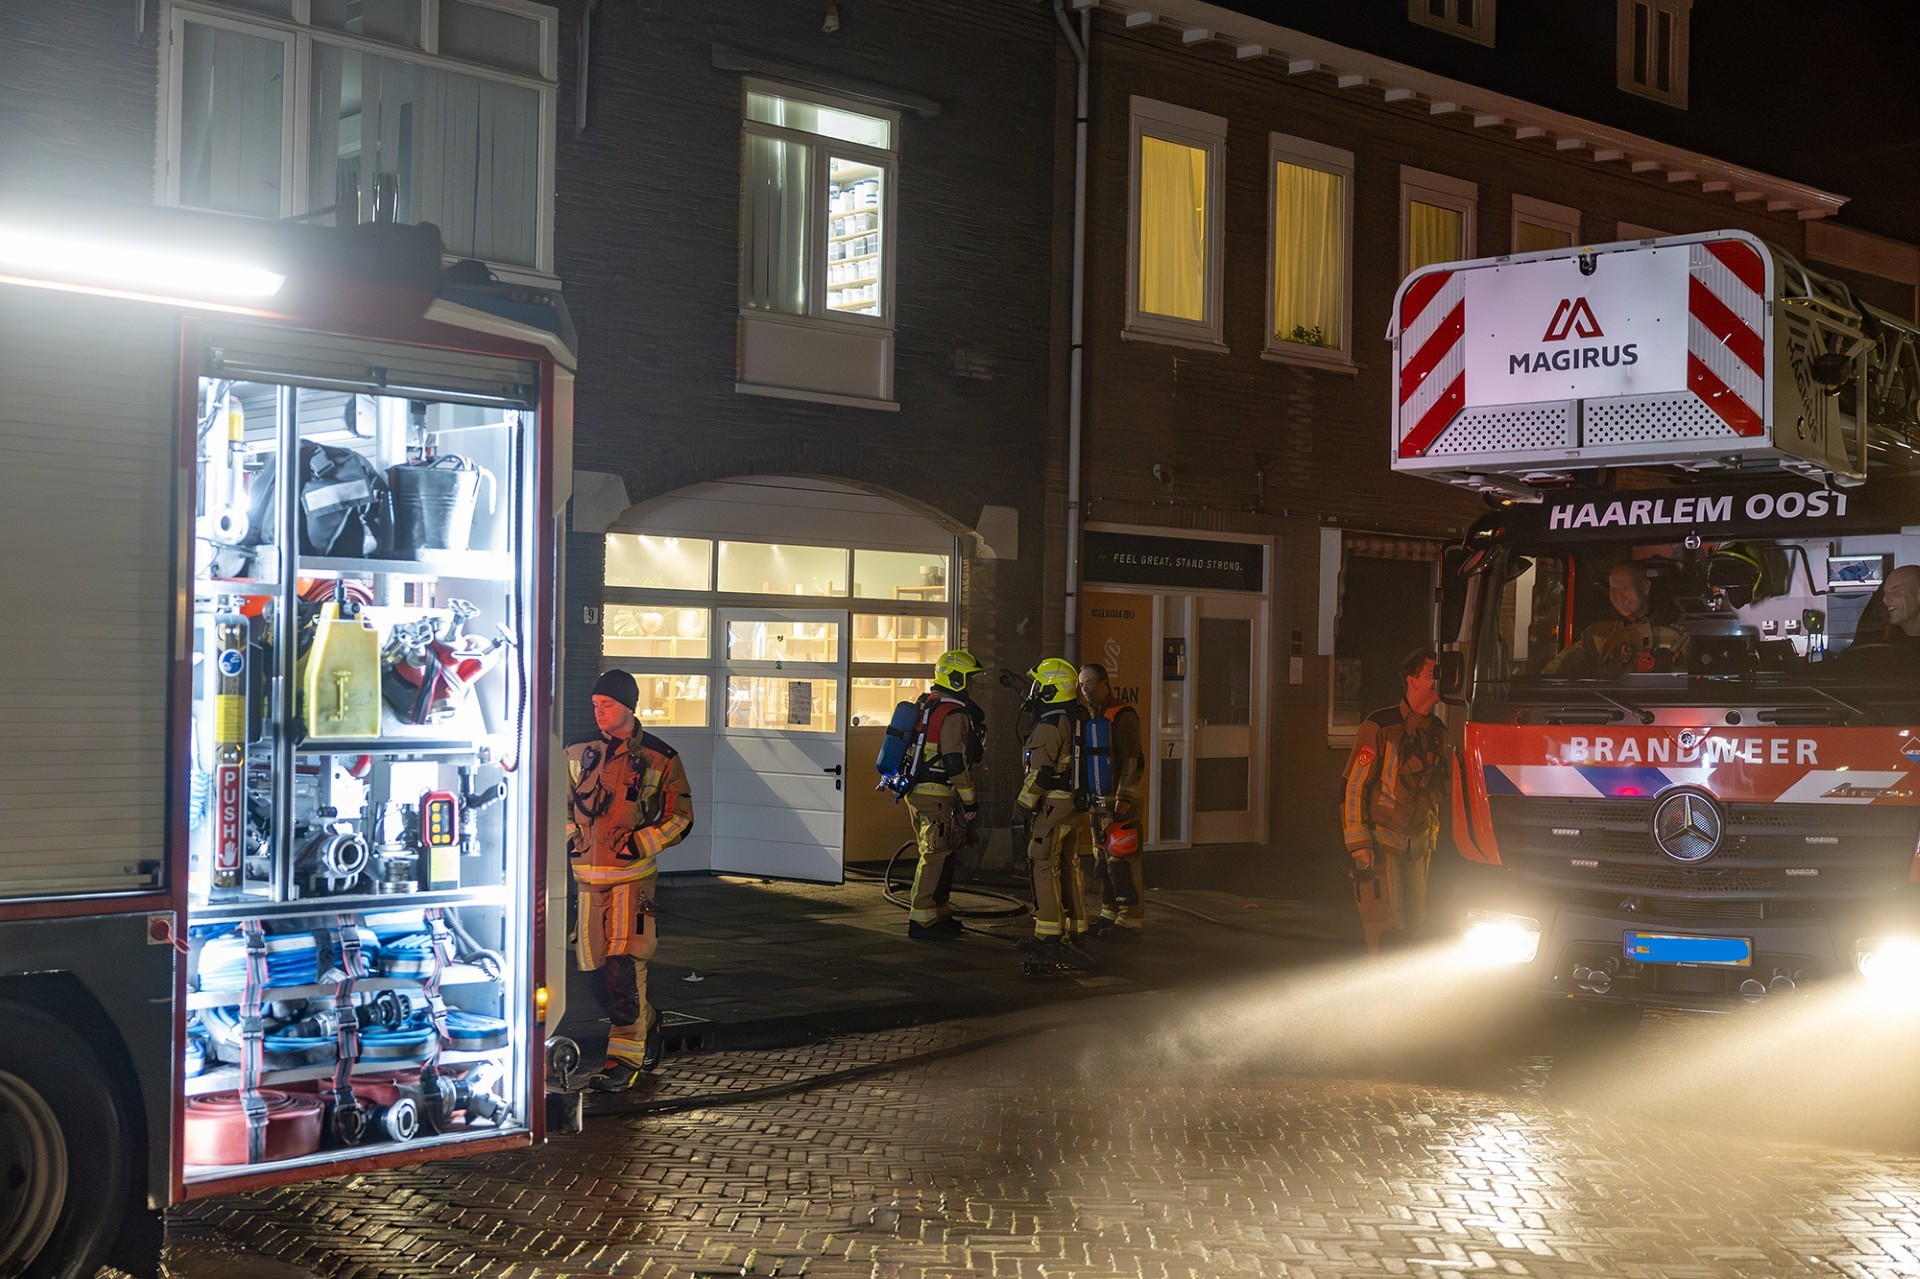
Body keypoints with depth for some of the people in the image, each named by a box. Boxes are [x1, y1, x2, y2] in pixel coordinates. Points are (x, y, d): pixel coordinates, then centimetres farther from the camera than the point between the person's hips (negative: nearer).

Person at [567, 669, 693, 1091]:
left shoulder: (659, 758, -1)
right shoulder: (577, 754, 9)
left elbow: (680, 818, 3)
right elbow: (560, 803, 22)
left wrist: (639, 844, -10)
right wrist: (569, 838, 4)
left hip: (632, 876, -4)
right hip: (587, 876, 5)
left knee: (624, 964, -12)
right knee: (594, 962, 7)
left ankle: (625, 1056, -7)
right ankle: (647, 1022, 30)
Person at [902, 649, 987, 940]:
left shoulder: (926, 705, 14)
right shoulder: (954, 714, -16)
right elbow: (956, 762, -20)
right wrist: (970, 802, -14)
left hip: (916, 792, 10)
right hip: (937, 796, -10)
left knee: (934, 855, 16)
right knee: (936, 857, -4)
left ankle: (940, 915, 24)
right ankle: (922, 920, -2)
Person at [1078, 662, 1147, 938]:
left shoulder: (1123, 715, -11)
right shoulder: (1090, 716, 17)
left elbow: (1131, 761, -15)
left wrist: (1123, 798, -20)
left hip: (1120, 801, -9)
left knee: (1121, 861, -9)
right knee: (1103, 861, 13)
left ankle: (1130, 919, -5)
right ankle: (1110, 914, 21)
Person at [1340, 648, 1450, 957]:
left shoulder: (1439, 733, 7)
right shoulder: (1379, 727, -13)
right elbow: (1353, 785, -12)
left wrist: (1431, 840, 17)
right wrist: (1358, 843, -16)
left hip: (1417, 844, 6)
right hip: (1380, 842, -6)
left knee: (1414, 922, 7)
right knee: (1382, 923, -9)